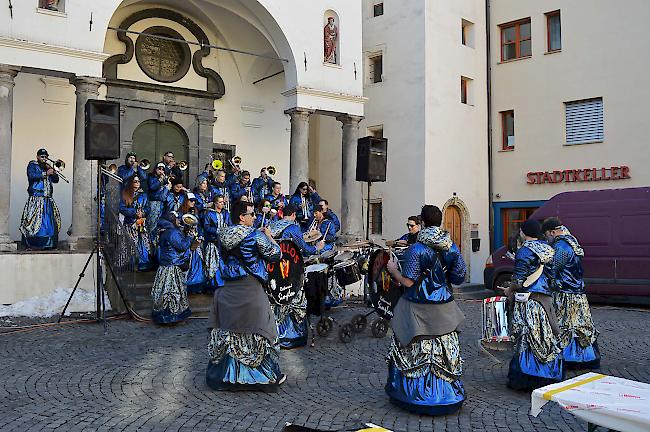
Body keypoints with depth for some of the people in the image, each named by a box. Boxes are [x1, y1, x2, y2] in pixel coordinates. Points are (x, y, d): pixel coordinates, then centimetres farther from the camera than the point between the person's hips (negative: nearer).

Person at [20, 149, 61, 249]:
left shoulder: (47, 167, 22)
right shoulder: (32, 165, 7)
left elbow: (56, 180, 16)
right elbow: (31, 176, -12)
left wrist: (53, 172, 0)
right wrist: (45, 174, -18)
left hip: (48, 199, 6)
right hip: (36, 198, -6)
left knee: (49, 221, 1)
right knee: (34, 221, -12)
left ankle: (49, 244, 4)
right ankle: (31, 244, -10)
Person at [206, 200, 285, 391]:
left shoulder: (225, 236, 5)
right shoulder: (255, 235, -13)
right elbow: (275, 255, -7)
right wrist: (269, 237, 7)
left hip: (229, 290, 6)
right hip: (250, 289, -6)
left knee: (226, 331, 14)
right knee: (256, 331, 4)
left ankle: (222, 374, 25)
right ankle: (268, 375, 14)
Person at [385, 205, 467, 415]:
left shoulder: (416, 250, -16)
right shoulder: (452, 248, -1)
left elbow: (408, 282, -16)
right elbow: (459, 278, 4)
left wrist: (393, 270, 1)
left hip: (419, 309, -4)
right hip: (444, 309, 4)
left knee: (417, 352, 8)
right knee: (444, 351, 14)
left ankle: (415, 394, 18)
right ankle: (448, 394, 24)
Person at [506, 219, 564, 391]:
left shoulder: (524, 251, -12)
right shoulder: (548, 249, 11)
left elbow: (520, 280, -15)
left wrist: (509, 290, 1)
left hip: (528, 300, -7)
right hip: (546, 298, 7)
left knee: (527, 339, -2)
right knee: (548, 338, 13)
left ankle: (525, 379, 3)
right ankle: (551, 375, 21)